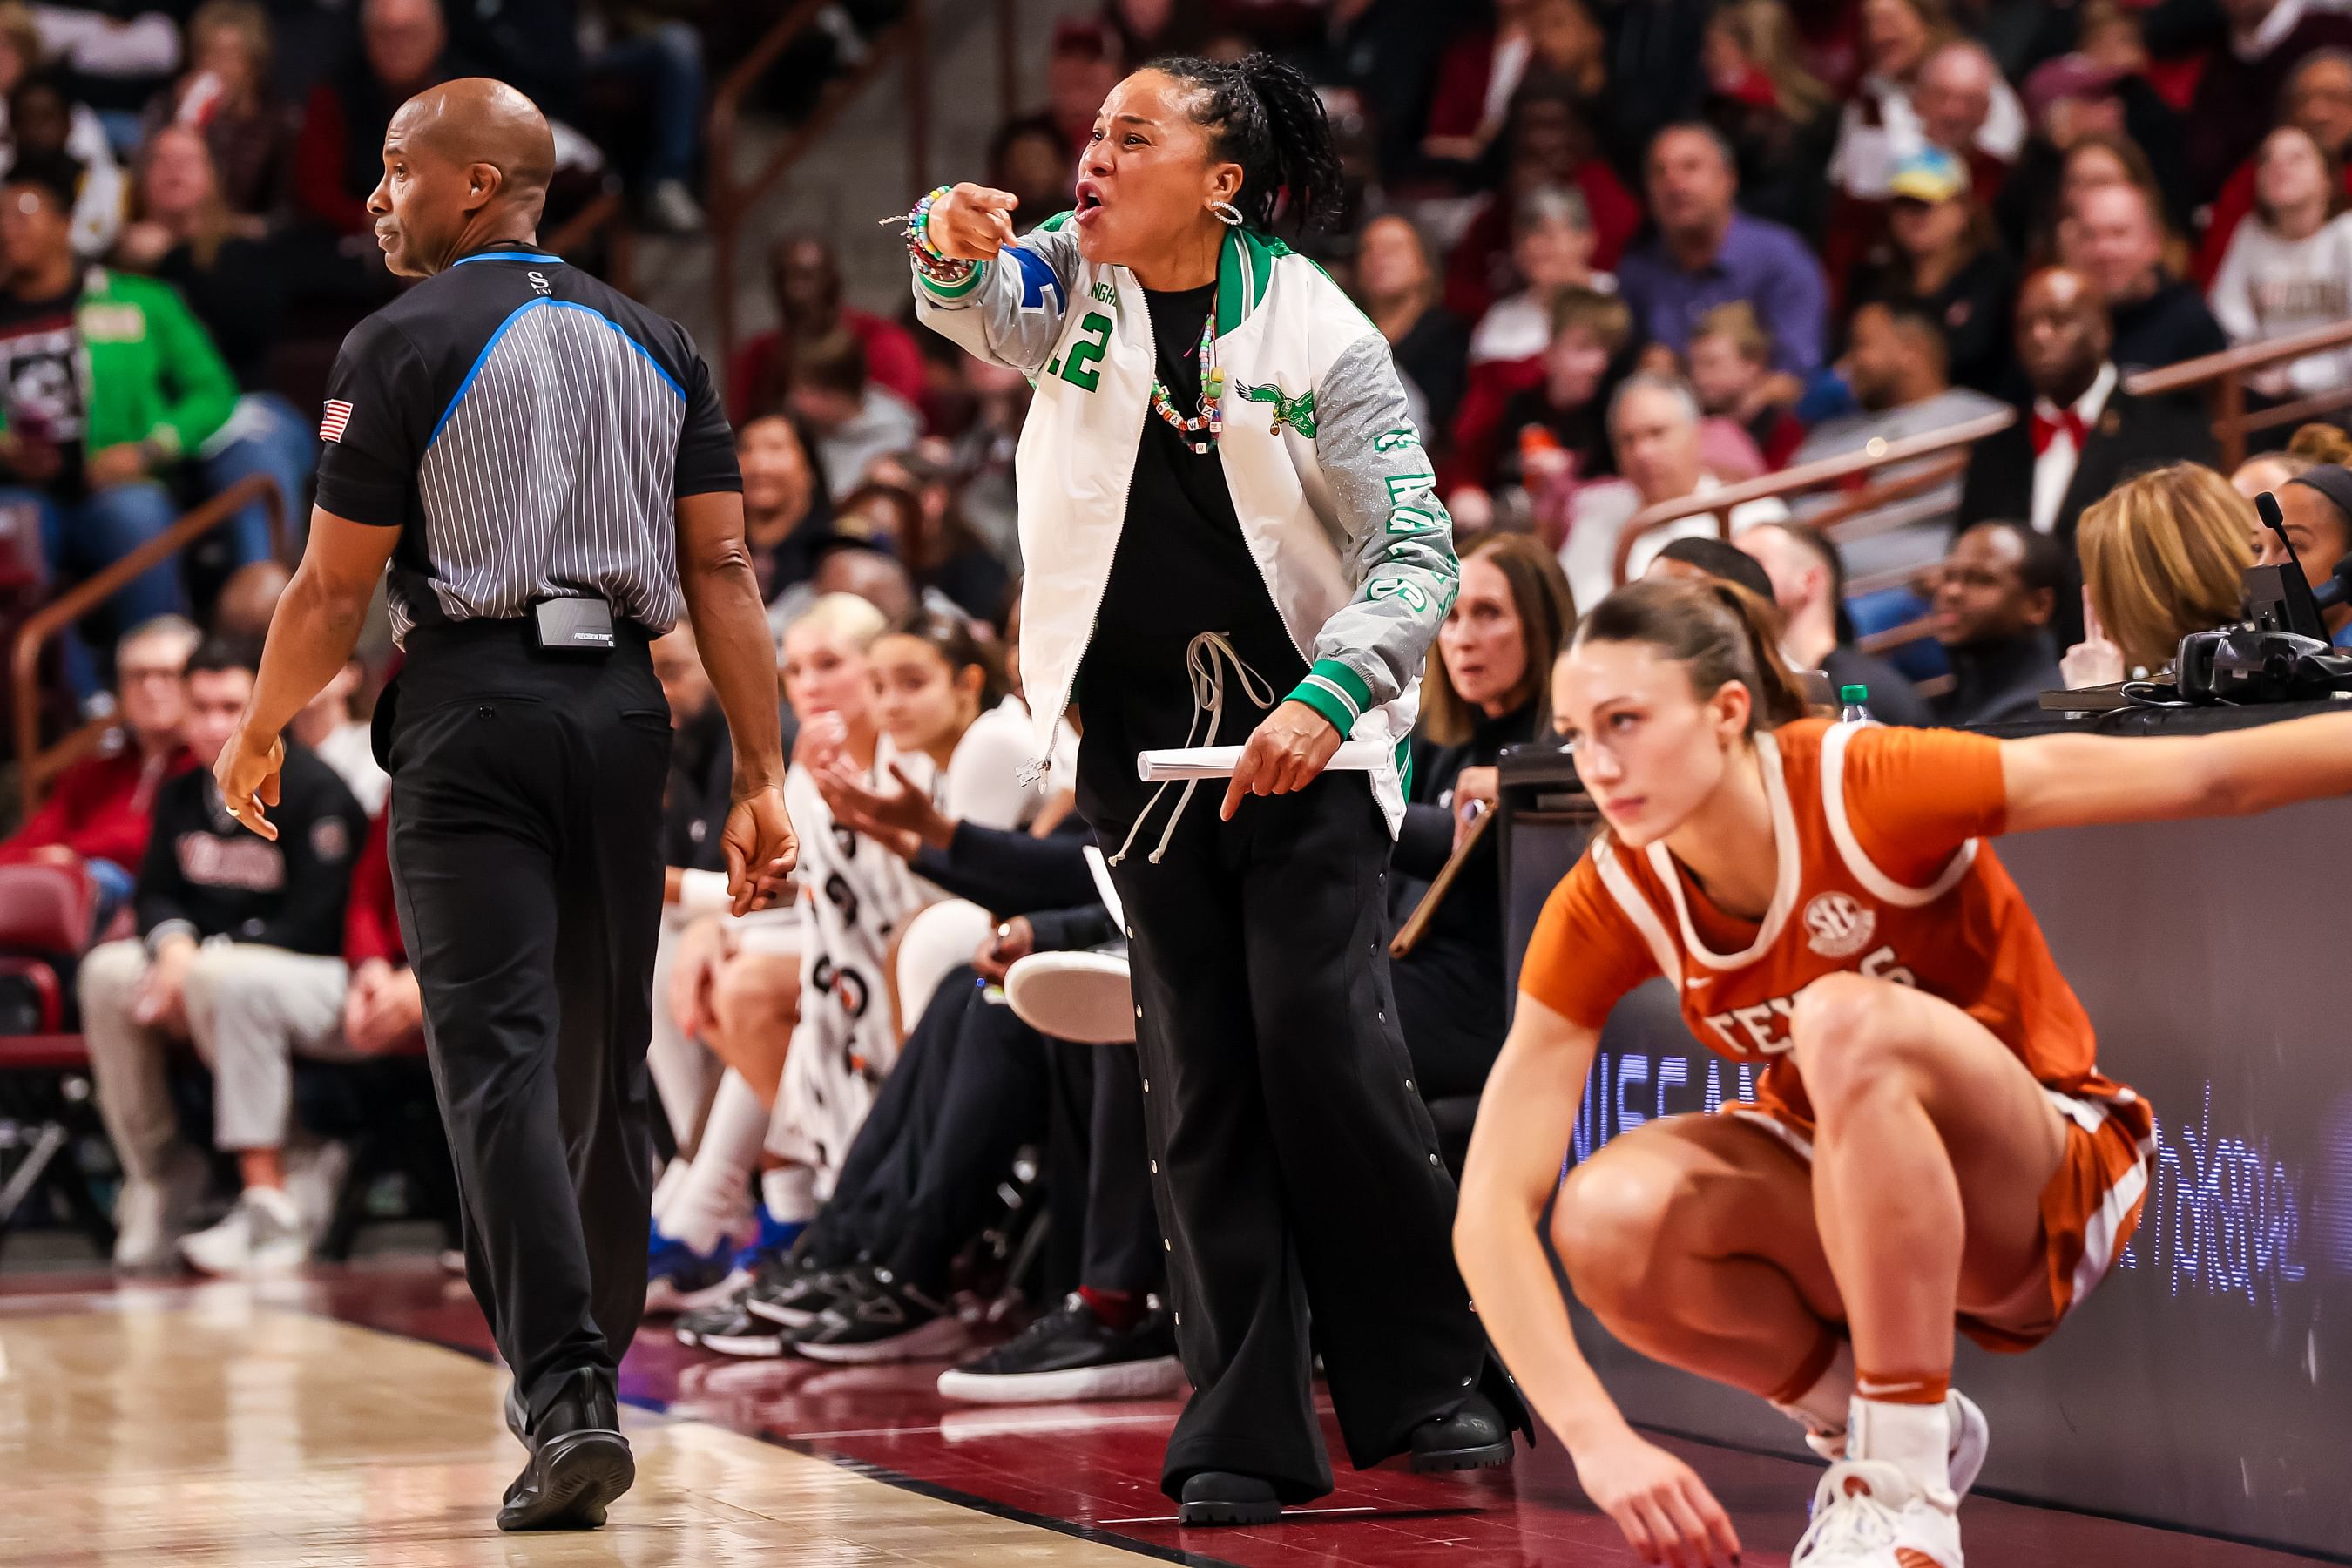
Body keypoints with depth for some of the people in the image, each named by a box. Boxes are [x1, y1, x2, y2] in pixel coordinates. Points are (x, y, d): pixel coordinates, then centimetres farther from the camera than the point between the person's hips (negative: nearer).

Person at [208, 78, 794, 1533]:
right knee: (604, 1067, 13)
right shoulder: (657, 344, 12)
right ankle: (584, 1392, 22)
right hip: (623, 706, 5)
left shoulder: (402, 346, -4)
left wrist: (261, 733, 13)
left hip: (476, 709, -5)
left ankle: (565, 1395, -20)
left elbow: (335, 588, -4)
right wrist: (763, 779, 5)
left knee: (501, 1056, -8)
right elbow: (722, 568, 5)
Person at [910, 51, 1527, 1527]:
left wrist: (1327, 697, -26)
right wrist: (953, 254, -39)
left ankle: (1434, 1380, 2)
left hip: (1302, 736, -3)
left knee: (1324, 1041, -13)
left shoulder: (1319, 335, -8)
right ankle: (1247, 1439, 6)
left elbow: (1417, 553, -11)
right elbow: (985, 309, -16)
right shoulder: (1073, 282, 4)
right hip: (1141, 733, 3)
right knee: (1196, 1075, 2)